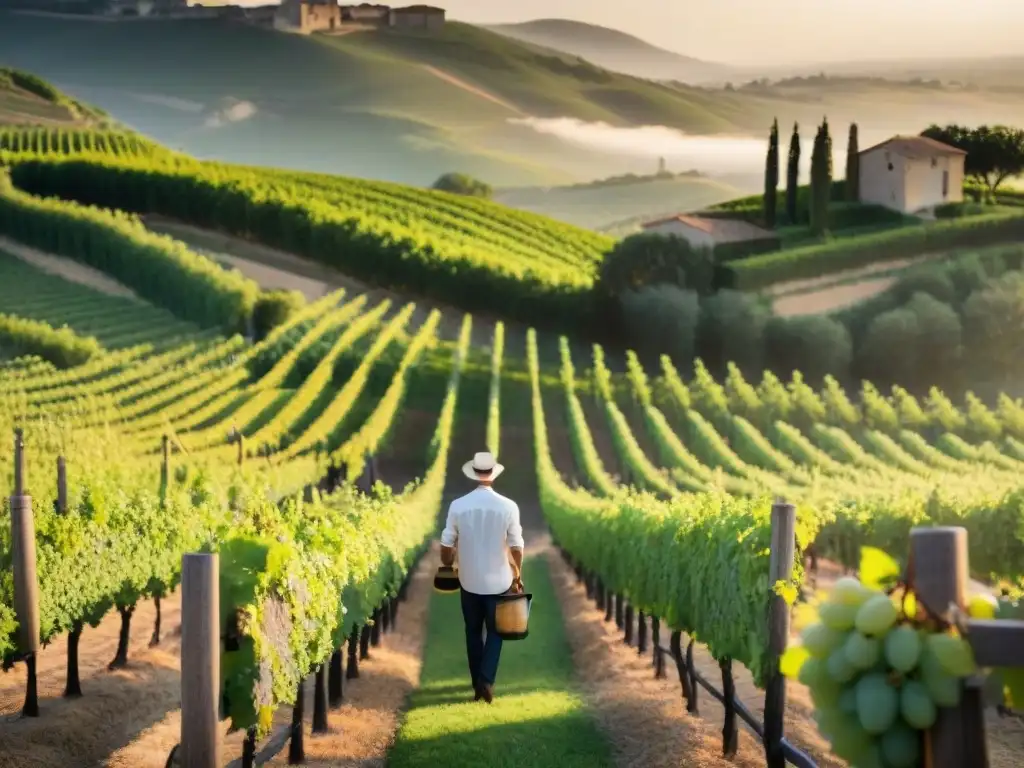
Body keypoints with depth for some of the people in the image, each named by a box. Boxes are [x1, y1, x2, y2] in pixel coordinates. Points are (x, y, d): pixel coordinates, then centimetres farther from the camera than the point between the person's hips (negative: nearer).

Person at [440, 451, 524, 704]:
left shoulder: (458, 506, -11)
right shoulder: (508, 506, -14)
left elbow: (447, 544, -4)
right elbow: (516, 546, -8)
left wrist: (447, 568, 15)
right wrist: (518, 575, 8)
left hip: (469, 581, 1)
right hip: (499, 581, -1)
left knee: (473, 632, 17)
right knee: (495, 631, 15)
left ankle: (477, 683, 22)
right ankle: (486, 680, -1)